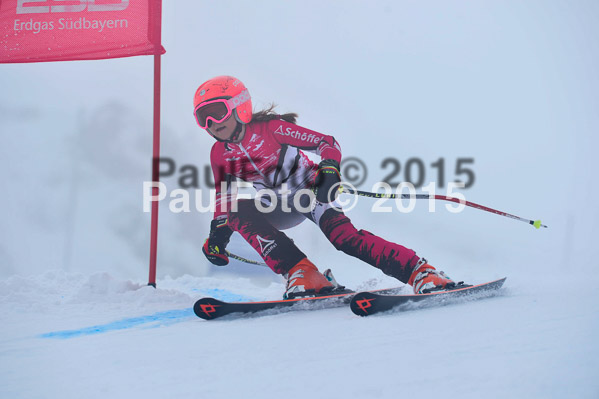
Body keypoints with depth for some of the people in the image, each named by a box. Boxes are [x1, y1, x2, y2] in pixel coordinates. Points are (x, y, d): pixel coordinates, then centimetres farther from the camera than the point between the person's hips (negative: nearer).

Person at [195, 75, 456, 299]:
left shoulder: (270, 129, -16)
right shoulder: (219, 155, -2)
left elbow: (328, 143, -15)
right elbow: (224, 197, 12)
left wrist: (329, 171, -34)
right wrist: (217, 234, -2)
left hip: (308, 190, -4)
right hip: (277, 211, 4)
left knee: (342, 235, -32)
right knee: (238, 211, -27)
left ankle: (420, 271, -35)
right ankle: (301, 273, -36)